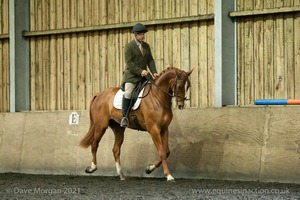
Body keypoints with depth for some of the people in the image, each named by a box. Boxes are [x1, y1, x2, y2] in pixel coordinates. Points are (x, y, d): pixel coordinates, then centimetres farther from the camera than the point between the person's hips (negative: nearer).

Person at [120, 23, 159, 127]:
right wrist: (140, 71, -22)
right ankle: (124, 116, -20)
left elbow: (150, 60, 12)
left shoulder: (146, 46, 14)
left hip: (143, 75, 7)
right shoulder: (129, 46, -6)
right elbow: (129, 63, -14)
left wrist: (154, 72, -4)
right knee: (128, 92, -25)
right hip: (131, 75, -7)